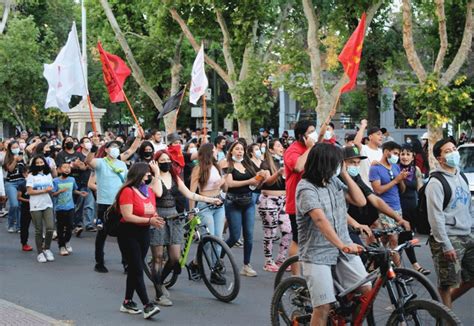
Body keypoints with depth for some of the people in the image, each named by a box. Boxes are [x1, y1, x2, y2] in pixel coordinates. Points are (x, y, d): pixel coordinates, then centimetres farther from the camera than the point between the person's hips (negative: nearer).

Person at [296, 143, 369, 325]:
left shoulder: (334, 181, 4)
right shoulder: (306, 188, -19)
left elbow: (360, 200, 4)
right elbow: (320, 220, -33)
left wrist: (344, 173, -4)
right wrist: (342, 245, -45)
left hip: (344, 247, 6)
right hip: (317, 252, -6)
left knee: (366, 290, -1)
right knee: (324, 307, -9)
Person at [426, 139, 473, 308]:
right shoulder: (436, 183, -13)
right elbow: (436, 217, -18)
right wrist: (446, 246, -20)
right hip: (449, 238, -8)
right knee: (447, 282, -1)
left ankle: (447, 302, 30)